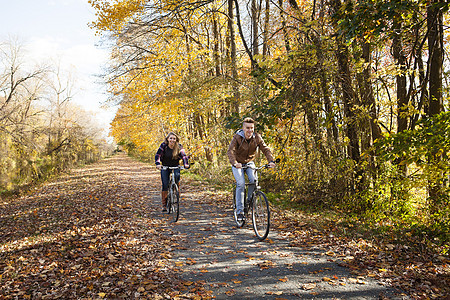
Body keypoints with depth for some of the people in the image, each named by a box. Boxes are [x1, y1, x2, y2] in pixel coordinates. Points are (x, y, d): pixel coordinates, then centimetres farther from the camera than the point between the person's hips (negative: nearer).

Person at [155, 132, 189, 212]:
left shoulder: (179, 147, -12)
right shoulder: (163, 145, -14)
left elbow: (184, 156, -21)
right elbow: (158, 155, -21)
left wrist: (186, 164, -40)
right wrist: (158, 164, -39)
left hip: (175, 166, 1)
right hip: (165, 167, -1)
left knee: (177, 176, -28)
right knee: (165, 185, -6)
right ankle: (164, 204, 5)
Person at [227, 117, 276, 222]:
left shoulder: (257, 137, -13)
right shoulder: (237, 137, -23)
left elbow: (266, 149, -19)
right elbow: (230, 151, -34)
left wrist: (271, 161, -37)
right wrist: (234, 162, -53)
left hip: (249, 162, 3)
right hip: (238, 164, -3)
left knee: (254, 181, -20)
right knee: (241, 183, -20)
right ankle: (240, 211, -12)